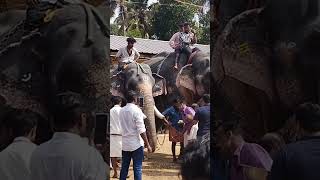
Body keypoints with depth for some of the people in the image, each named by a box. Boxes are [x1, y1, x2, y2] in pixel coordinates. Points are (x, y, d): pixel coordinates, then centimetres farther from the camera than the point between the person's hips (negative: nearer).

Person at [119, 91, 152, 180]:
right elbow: (141, 130, -16)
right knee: (137, 168, -1)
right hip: (136, 143, -6)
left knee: (124, 167, 13)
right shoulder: (136, 110, -12)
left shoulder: (121, 111, 6)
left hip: (125, 143, 6)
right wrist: (147, 145, -12)